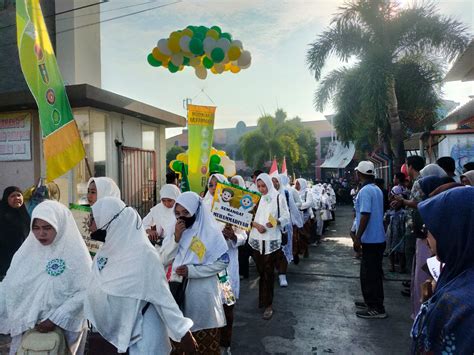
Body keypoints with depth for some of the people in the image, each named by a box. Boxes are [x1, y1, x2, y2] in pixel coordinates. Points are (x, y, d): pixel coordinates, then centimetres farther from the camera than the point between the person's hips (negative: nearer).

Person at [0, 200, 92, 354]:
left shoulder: (75, 252, -15)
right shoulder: (28, 249, 1)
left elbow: (84, 292, -18)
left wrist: (56, 320, -20)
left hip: (63, 329, -4)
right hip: (27, 327, 4)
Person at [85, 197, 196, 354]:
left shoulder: (143, 253, -23)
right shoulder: (107, 251, -1)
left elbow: (162, 296, -19)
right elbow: (94, 293, 8)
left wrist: (182, 331, -15)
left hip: (142, 334, -6)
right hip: (113, 332, 7)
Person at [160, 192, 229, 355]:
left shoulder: (210, 231, -13)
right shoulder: (175, 230, 2)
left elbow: (223, 262, -13)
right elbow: (164, 260, -2)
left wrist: (192, 270, -20)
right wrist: (176, 237, -17)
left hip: (201, 292, -4)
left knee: (205, 339, 9)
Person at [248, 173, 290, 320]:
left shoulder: (278, 198, -3)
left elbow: (286, 217, -2)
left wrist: (276, 222, -21)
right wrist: (256, 225, -14)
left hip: (272, 240, -3)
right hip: (257, 239, 3)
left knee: (268, 272, 0)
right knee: (260, 271, 12)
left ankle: (268, 304, 9)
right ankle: (263, 298, 31)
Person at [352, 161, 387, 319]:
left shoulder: (365, 191, -18)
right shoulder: (377, 189, 11)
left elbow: (365, 215, -24)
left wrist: (357, 238, -18)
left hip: (370, 239, -10)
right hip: (378, 238, 10)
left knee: (370, 274, 0)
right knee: (372, 273, 18)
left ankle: (377, 308, 8)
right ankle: (371, 302, 30)